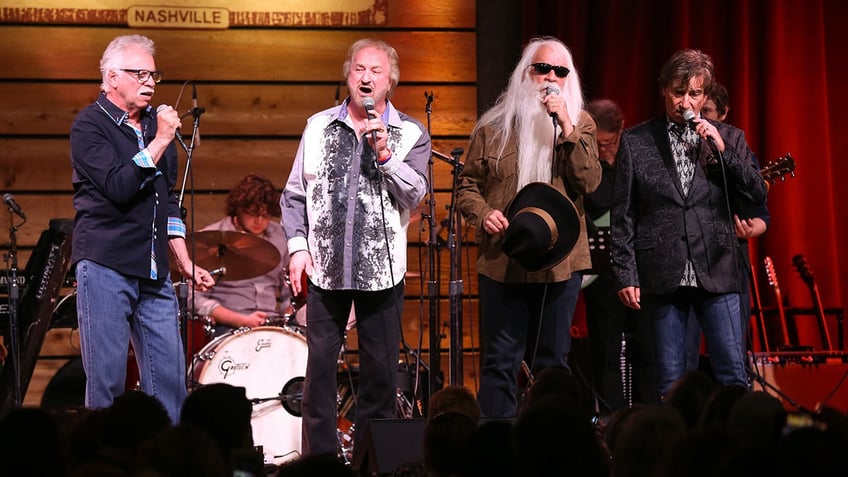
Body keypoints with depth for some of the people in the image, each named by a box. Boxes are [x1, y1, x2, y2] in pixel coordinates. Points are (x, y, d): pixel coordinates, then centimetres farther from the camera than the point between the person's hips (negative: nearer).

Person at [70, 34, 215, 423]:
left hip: (154, 272, 6)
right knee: (106, 378, -3)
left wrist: (184, 261, 16)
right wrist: (160, 142, -16)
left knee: (170, 375, 2)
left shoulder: (154, 122, 16)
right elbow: (119, 187, -18)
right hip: (104, 265, -6)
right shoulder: (89, 125, -4)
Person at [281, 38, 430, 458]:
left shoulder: (411, 135, 4)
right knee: (319, 368, 0)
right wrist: (298, 246, 1)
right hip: (324, 267, 1)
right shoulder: (318, 127, 8)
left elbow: (415, 194, -7)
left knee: (380, 371, 3)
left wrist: (385, 156, -19)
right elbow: (295, 193, 10)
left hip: (382, 271, -1)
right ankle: (318, 457, 8)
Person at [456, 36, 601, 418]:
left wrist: (566, 128, -17)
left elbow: (589, 182, -9)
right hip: (502, 261, 0)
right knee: (500, 361, 1)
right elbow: (467, 185, 9)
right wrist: (483, 213, -11)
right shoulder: (492, 127, 4)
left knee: (552, 362, 9)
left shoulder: (580, 125, 5)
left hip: (559, 260, 1)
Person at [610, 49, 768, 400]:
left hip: (716, 274, 1)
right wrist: (625, 275, -2)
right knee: (670, 381, 4)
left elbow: (757, 196, 2)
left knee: (733, 376, -3)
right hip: (663, 276, -1)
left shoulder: (728, 139, 9)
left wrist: (722, 151, -8)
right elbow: (622, 215, 4)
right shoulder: (636, 141, 5)